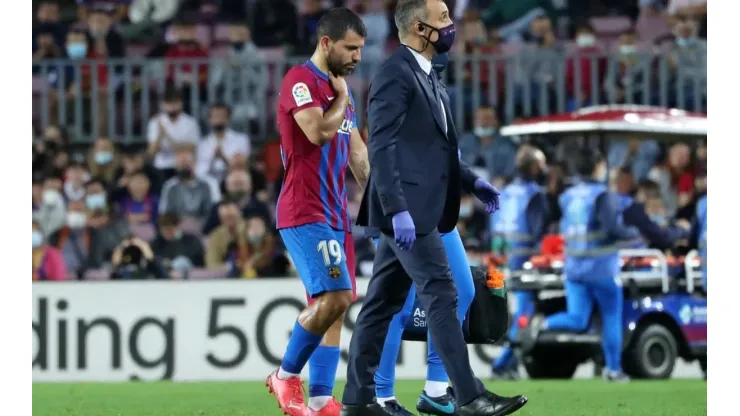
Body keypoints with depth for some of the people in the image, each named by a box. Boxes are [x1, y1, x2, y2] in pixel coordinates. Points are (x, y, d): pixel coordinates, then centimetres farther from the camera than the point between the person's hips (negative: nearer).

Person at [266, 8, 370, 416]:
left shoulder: (339, 87, 19)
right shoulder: (300, 80, -10)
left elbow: (356, 151, 23)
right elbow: (319, 131, -23)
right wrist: (342, 100, -6)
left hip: (335, 213, 9)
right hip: (305, 212, -9)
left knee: (332, 305, 5)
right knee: (334, 297, -18)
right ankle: (286, 374, -2)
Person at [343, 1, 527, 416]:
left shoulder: (427, 77, 18)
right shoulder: (395, 74, -13)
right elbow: (382, 147, -20)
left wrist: (472, 181, 15)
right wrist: (397, 210, -26)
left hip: (417, 209, 10)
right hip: (406, 209, -10)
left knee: (384, 301, 10)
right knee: (442, 296, -9)